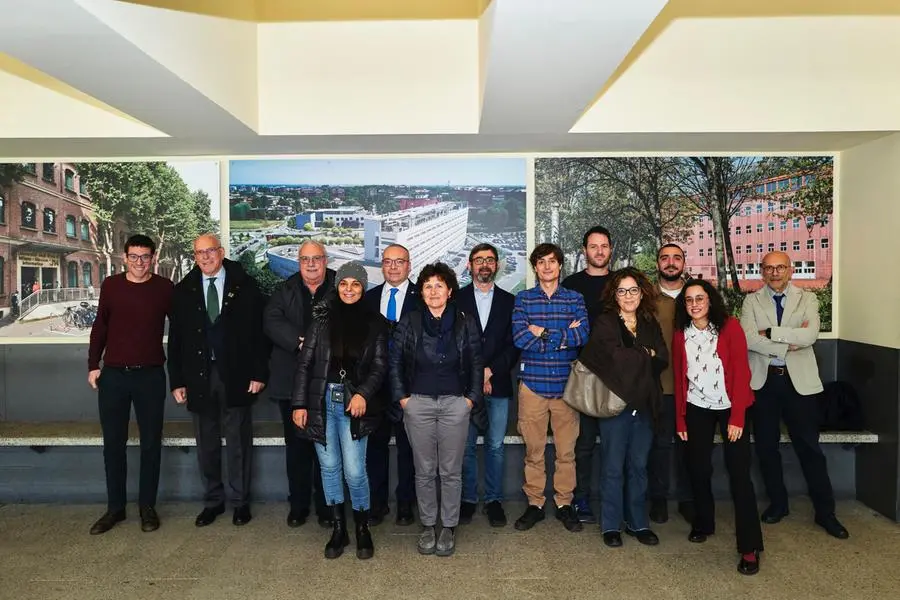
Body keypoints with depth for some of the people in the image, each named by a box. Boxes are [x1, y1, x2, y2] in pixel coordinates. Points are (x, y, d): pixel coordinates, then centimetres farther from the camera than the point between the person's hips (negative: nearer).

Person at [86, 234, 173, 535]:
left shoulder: (164, 288, -2)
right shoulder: (111, 285, 4)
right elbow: (99, 326, 10)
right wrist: (93, 365, 5)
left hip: (150, 375, -2)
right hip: (112, 375, 2)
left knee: (151, 443, 6)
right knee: (113, 443, 9)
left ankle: (147, 507, 19)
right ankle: (115, 507, 23)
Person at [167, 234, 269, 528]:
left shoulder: (245, 285, -2)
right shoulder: (183, 290, 5)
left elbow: (260, 330, -2)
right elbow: (175, 338, 6)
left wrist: (259, 373, -7)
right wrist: (176, 381, 1)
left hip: (235, 374, -2)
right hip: (198, 375, 3)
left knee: (238, 442, 7)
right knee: (206, 444, 13)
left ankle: (240, 501, 23)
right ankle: (212, 500, 29)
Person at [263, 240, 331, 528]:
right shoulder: (284, 291, 9)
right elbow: (271, 321, -7)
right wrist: (300, 342, -20)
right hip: (292, 382, 2)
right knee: (296, 445, 11)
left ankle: (325, 505, 21)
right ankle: (298, 504, 25)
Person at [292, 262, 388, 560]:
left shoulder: (375, 322, 3)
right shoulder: (323, 318, 3)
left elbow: (380, 366, 2)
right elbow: (305, 363, 3)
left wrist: (364, 393, -15)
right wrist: (299, 404, -2)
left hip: (354, 402, -1)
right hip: (322, 401, 2)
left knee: (354, 471, -4)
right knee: (329, 467, 10)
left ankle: (362, 529, 18)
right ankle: (338, 529, 25)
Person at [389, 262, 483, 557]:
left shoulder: (465, 323, 1)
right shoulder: (409, 322, 1)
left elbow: (476, 364, 4)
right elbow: (395, 362, 4)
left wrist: (472, 398, -2)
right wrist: (402, 397, -1)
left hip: (455, 403, 0)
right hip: (418, 403, 1)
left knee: (451, 471, 7)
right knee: (424, 470, 9)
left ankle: (449, 527, 22)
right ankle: (427, 526, 24)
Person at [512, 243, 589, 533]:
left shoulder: (575, 299, 6)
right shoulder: (523, 299, 4)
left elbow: (583, 336, -10)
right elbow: (520, 338, -11)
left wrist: (543, 333, -10)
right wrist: (564, 336, -9)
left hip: (566, 385, 1)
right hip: (532, 384, 0)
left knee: (566, 450, 8)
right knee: (533, 449, 7)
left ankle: (564, 503, 24)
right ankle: (535, 504, 22)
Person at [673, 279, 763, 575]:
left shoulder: (730, 326, -8)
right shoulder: (680, 334, 2)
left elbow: (741, 372, -11)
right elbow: (679, 378, 6)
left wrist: (737, 417, -15)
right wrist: (680, 419, 5)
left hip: (730, 407, -3)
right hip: (697, 409, 3)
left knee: (739, 474, -5)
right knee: (698, 470, 7)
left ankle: (750, 547, 2)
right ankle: (703, 523, 30)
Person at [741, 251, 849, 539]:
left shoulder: (807, 299, 3)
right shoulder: (751, 301, 3)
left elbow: (810, 335, -15)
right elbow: (748, 338, -13)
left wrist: (770, 333, -15)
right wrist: (789, 343, -15)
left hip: (799, 380, -1)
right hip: (763, 380, 1)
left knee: (809, 447, 6)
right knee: (766, 447, 11)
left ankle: (825, 512, 20)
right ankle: (777, 503, 28)